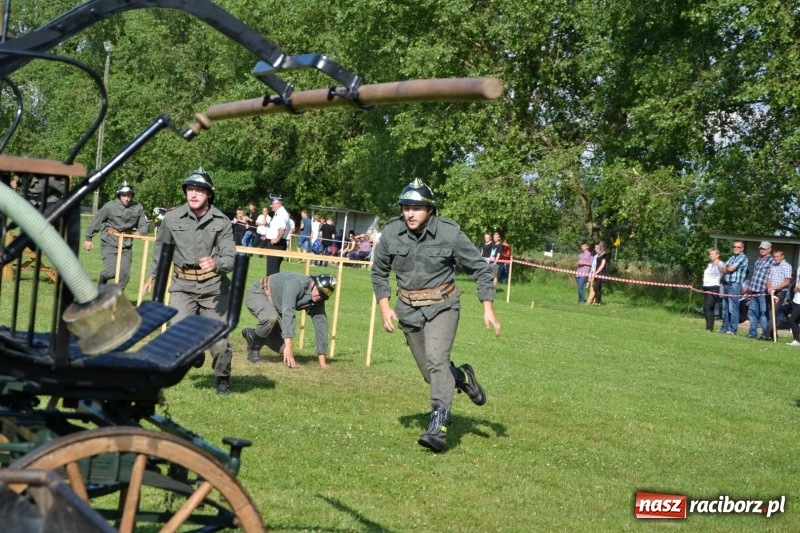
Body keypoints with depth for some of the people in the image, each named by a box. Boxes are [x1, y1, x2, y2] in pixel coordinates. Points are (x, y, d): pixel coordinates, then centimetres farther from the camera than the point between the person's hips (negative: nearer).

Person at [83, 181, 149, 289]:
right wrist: (88, 238, 6)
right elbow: (95, 222, 0)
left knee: (125, 274, -1)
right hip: (109, 244, -3)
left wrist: (139, 232, -15)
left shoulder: (138, 208, -2)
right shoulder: (110, 207, -10)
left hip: (126, 245, 3)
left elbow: (144, 225, 7)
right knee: (111, 271, -13)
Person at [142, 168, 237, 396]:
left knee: (218, 340, 1)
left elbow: (231, 258, -12)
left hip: (214, 286, -1)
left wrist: (216, 263, -34)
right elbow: (161, 248, 15)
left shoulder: (221, 222, -8)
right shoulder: (172, 218, -3)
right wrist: (153, 275, 26)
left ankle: (223, 379, 27)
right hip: (183, 285, 1)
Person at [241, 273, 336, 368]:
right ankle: (253, 350, -13)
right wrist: (289, 345, -51)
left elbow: (321, 325, -9)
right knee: (271, 317, -39)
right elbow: (288, 313, -44)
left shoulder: (318, 300, -12)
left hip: (275, 305, 7)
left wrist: (322, 359, -11)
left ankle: (252, 334, 23)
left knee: (282, 347, -5)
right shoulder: (296, 283, -35)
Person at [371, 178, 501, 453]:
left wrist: (488, 307, -10)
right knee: (430, 373, 10)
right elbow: (379, 271, 7)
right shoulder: (391, 233, -9)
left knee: (436, 359, -24)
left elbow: (480, 268, -5)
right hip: (408, 309, 4)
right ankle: (462, 377, 42)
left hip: (442, 306, -4)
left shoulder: (450, 234, -15)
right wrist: (384, 306, -4)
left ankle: (438, 427, -25)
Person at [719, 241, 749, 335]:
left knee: (733, 309, -8)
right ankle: (725, 328, 15)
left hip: (734, 285, -8)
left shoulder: (743, 258, -4)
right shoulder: (731, 258, 21)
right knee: (725, 308, 10)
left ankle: (733, 330, -7)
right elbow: (722, 269, 12)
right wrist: (728, 269, -8)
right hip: (726, 284, 8)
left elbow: (731, 268, -13)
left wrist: (726, 268, 7)